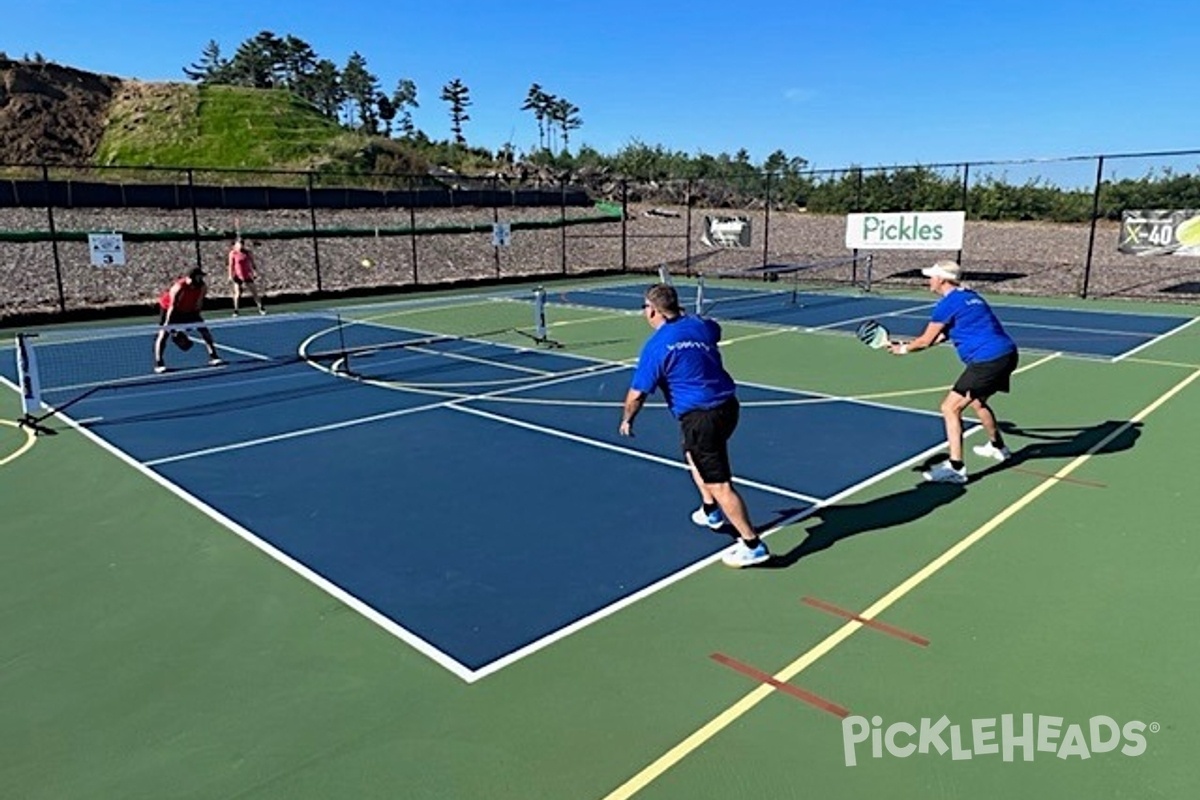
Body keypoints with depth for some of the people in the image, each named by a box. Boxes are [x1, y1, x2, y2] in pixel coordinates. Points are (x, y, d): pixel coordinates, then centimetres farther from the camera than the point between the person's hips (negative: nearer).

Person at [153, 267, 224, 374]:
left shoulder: (202, 288, -21)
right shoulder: (179, 287, -36)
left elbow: (198, 305, -6)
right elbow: (172, 307, -33)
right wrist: (167, 324, -34)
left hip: (189, 310, 5)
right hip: (168, 307, -5)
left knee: (204, 330, -4)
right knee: (164, 334, -12)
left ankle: (213, 357, 3)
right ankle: (158, 364, -9)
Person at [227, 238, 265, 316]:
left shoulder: (248, 252, 1)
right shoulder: (233, 253, -6)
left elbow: (252, 263, 9)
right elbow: (231, 265, -5)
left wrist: (255, 271, 3)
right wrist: (230, 275, -8)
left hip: (248, 276, 3)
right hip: (238, 276, -2)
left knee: (254, 292, 4)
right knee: (237, 294, -1)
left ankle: (261, 308, 10)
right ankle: (235, 310, 10)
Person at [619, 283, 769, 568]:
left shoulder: (656, 346, -12)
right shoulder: (701, 326, 6)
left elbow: (637, 394, -10)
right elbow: (716, 330, 34)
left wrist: (627, 419, 10)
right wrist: (686, 317, 44)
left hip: (700, 416, -8)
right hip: (728, 404, 9)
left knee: (719, 484, -3)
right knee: (694, 454, 33)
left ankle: (752, 545, 0)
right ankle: (710, 511, 43)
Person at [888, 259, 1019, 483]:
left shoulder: (948, 303, -9)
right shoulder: (969, 297, 19)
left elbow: (926, 341, -2)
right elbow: (940, 337, 25)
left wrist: (904, 349, 17)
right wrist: (905, 345, 26)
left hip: (987, 361, -10)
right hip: (1007, 354, 10)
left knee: (950, 408, -6)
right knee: (977, 401, 31)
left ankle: (955, 468, -10)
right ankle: (997, 447, 49)